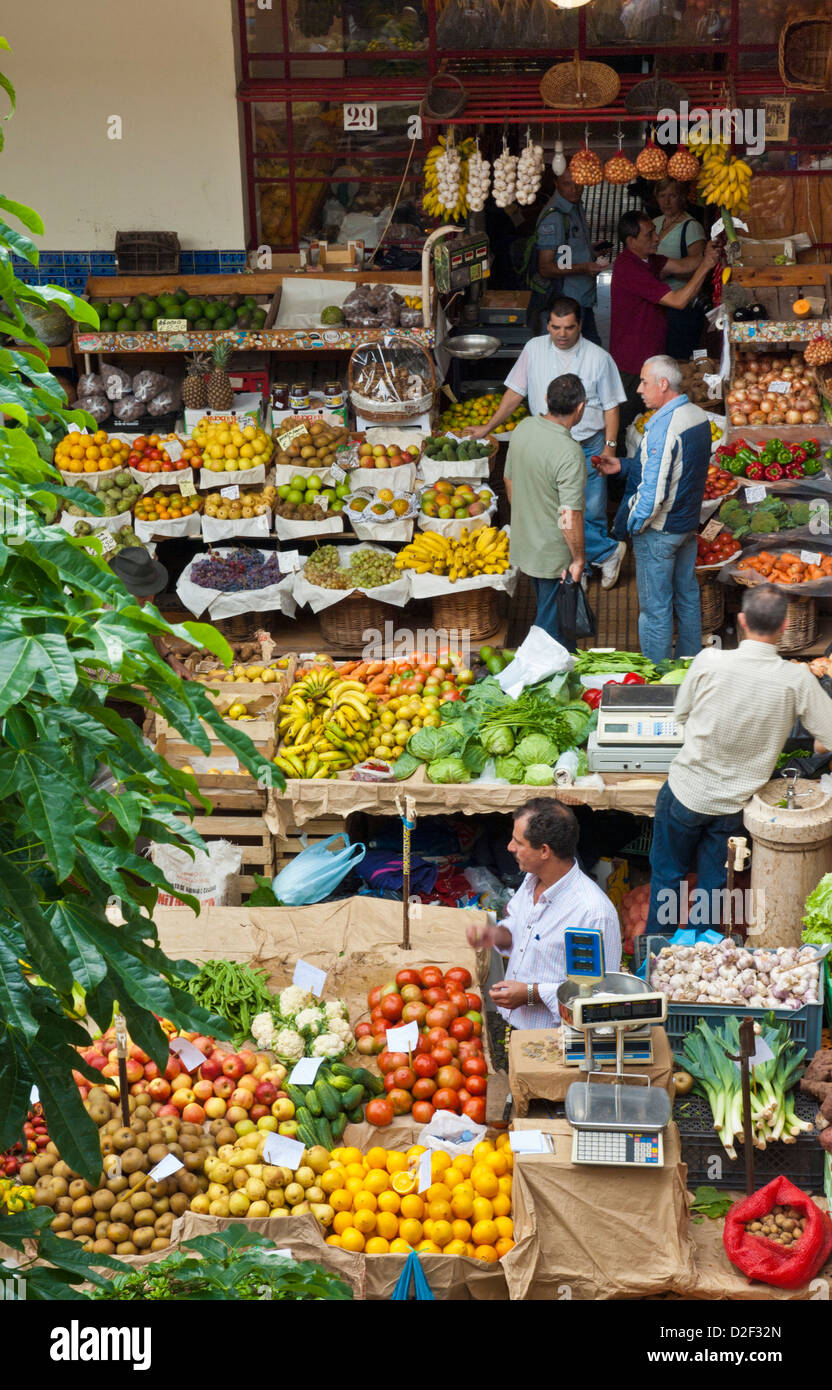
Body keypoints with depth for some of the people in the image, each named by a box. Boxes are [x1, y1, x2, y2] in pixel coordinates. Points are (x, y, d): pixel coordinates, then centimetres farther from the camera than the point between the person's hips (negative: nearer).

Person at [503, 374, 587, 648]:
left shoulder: (524, 428, -6)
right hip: (554, 553, -8)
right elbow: (570, 517, -27)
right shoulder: (569, 453, -29)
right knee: (550, 622, 8)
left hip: (524, 541, 8)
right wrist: (579, 558, -15)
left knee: (547, 611, 25)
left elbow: (509, 480, 9)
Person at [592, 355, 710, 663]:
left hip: (658, 531, -9)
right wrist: (623, 466, 10)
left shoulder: (663, 426, -27)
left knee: (655, 608, 3)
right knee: (687, 598, 21)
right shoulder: (698, 416, 2)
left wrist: (634, 524, -13)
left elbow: (654, 490, -28)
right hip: (689, 523, 9)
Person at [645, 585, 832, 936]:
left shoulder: (710, 661, -20)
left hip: (686, 792, 0)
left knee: (667, 874, 21)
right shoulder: (797, 679, -18)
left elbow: (681, 713, -3)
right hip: (734, 803, 1)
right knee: (713, 884, 20)